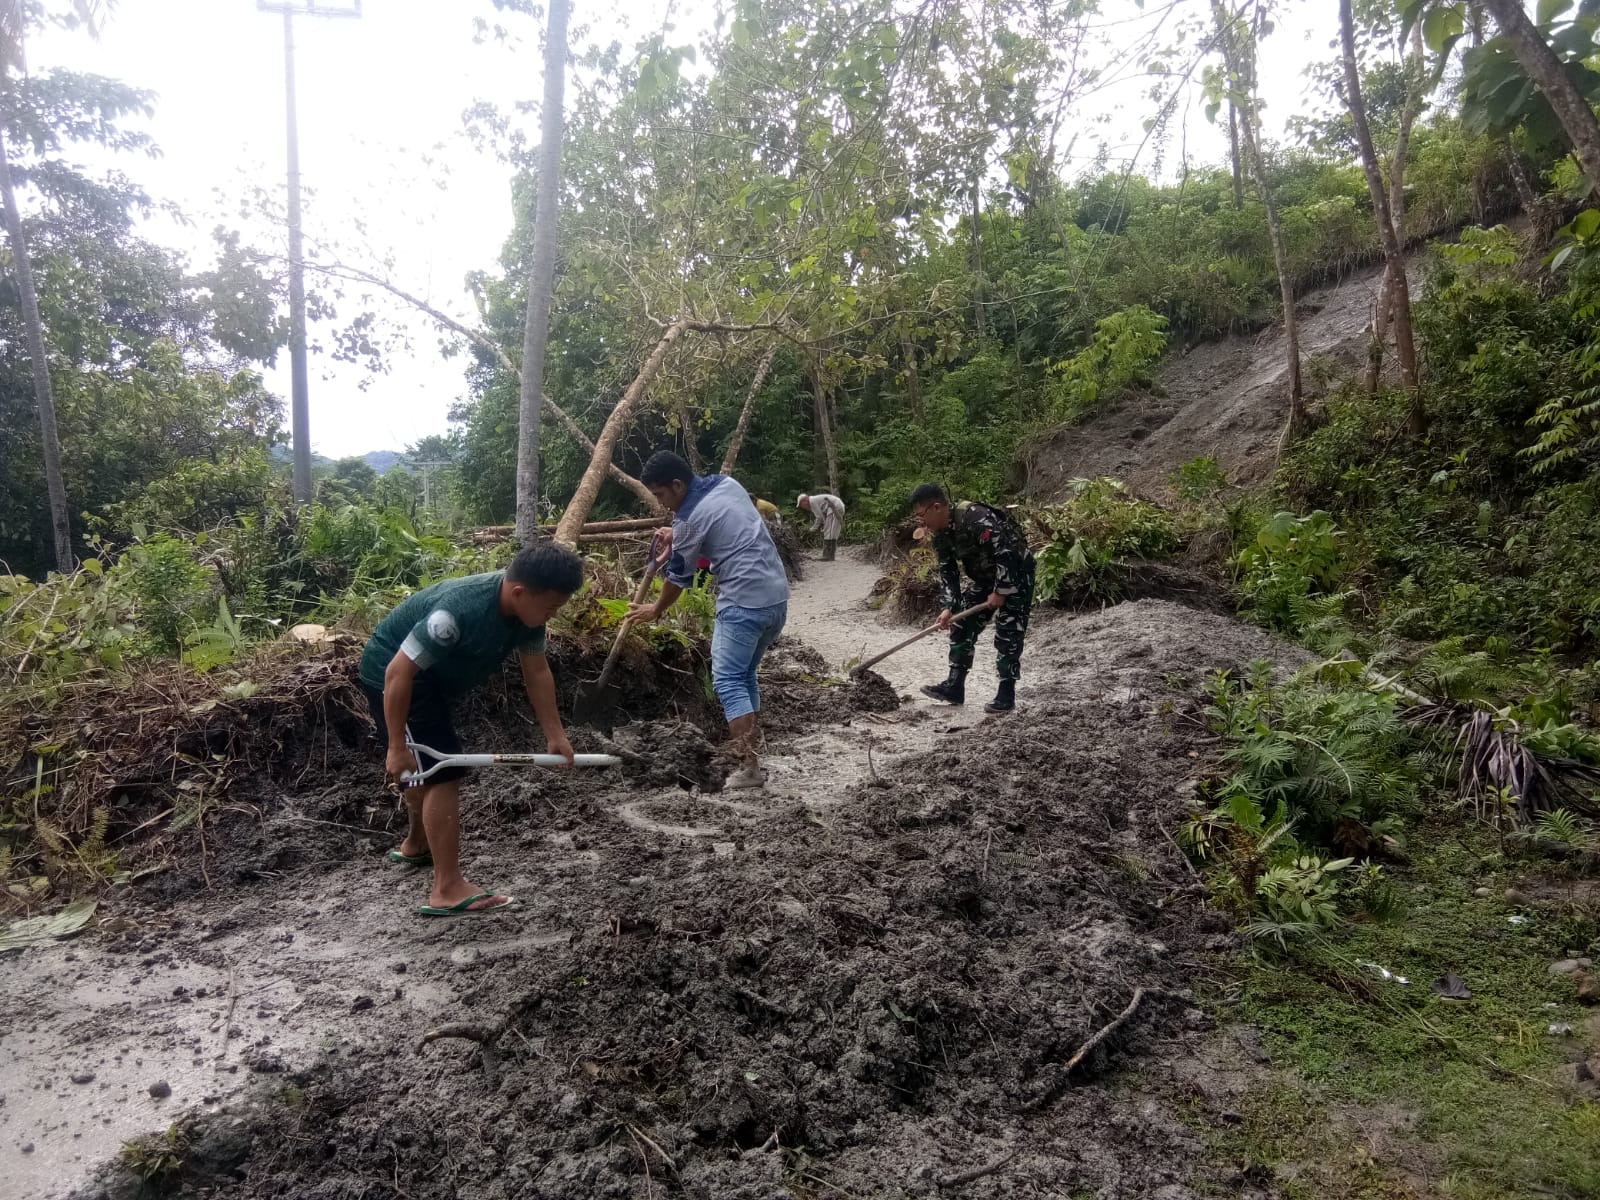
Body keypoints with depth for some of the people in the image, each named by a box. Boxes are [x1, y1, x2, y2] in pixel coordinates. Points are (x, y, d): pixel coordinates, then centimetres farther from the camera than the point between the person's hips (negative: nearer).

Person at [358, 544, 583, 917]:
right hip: (393, 676, -9)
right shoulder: (460, 611, -38)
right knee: (444, 774, -16)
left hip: (431, 676, 10)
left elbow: (537, 671, -2)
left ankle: (416, 845, 50)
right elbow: (399, 672, -34)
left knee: (429, 766, 27)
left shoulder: (525, 607, -14)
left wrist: (555, 734, -3)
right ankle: (448, 891, -12)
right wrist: (396, 746, -28)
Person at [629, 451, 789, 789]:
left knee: (728, 681, -4)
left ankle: (749, 768, -10)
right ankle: (749, 752, 21)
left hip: (744, 602, -9)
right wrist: (677, 537, 30)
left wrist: (656, 609, 20)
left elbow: (679, 577, 2)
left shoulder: (689, 519, -10)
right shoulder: (727, 483, 12)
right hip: (778, 596, 9)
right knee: (745, 675, 18)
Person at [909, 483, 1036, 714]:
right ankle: (955, 686, 9)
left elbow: (1006, 554, -31)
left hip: (1015, 573, -9)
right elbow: (947, 572, -2)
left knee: (1008, 634, -10)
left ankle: (1006, 695, -2)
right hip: (985, 577, 9)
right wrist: (949, 607, -13)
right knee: (962, 626, 5)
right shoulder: (940, 534, -4)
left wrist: (1000, 592, -24)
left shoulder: (977, 518, -32)